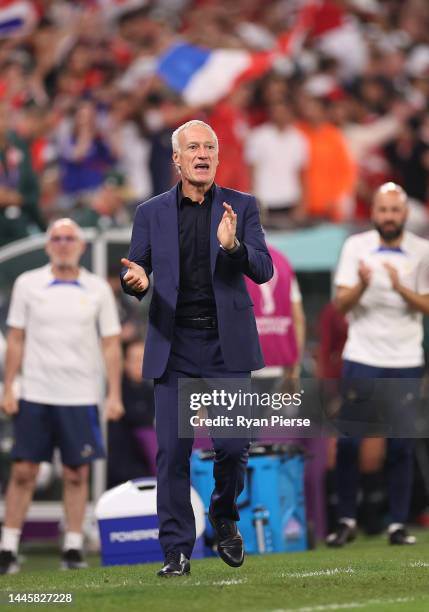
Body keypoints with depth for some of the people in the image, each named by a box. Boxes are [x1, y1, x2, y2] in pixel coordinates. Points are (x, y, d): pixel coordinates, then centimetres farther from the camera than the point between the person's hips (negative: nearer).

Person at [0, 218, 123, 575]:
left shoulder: (97, 289, 4)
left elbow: (111, 344, 5)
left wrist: (115, 395, -2)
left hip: (80, 397, 0)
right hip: (35, 395, 0)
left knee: (77, 474, 2)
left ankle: (73, 548, 10)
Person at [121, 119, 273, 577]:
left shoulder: (241, 207, 4)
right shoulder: (151, 213, 7)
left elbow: (263, 270, -4)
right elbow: (134, 270, 10)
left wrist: (233, 246, -25)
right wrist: (135, 280, -15)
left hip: (227, 345, 0)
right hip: (173, 346, 1)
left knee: (232, 446, -4)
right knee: (172, 451, -2)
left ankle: (224, 517, 25)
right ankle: (177, 551, 4)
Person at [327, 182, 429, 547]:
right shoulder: (356, 247, 1)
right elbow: (342, 304, -3)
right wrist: (362, 286, -23)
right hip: (361, 357, 0)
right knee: (348, 441, -2)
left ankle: (398, 524, 6)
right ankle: (346, 521, 7)